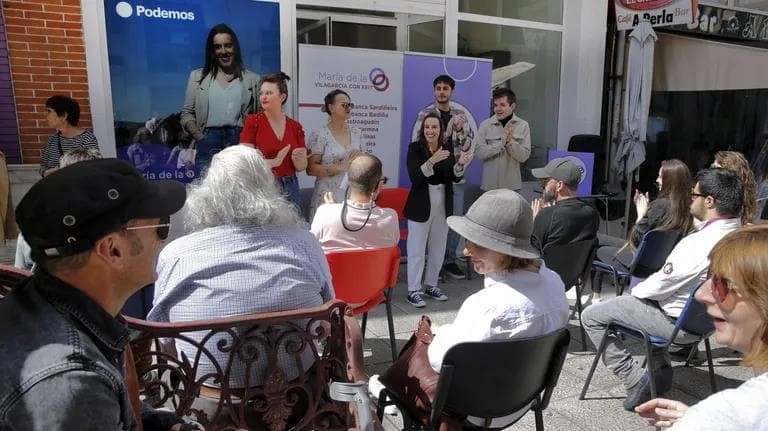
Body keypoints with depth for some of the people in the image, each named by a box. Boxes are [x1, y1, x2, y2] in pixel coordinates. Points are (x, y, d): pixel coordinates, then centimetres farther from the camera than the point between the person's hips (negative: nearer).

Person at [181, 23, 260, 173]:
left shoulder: (252, 79, 13)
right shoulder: (197, 76, 15)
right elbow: (187, 114, 12)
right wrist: (201, 139, -3)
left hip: (241, 142, 0)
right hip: (209, 142, 1)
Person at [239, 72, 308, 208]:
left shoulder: (295, 126, 4)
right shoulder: (253, 121, -4)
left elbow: (302, 167, 8)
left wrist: (297, 159, -13)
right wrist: (274, 162, -21)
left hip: (289, 188, 3)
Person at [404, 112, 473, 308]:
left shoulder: (447, 149, 5)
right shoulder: (415, 148, -8)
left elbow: (455, 177, 0)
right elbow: (414, 177, -20)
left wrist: (461, 164, -21)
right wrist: (432, 161, -34)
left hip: (443, 205, 5)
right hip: (421, 205, -5)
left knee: (438, 249, 14)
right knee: (417, 249, 0)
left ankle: (431, 285, 30)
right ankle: (413, 291, 8)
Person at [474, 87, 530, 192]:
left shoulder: (523, 125, 0)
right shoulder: (485, 125, -2)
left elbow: (524, 156, -5)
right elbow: (479, 152, -11)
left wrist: (510, 141, -20)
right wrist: (501, 143, -20)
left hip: (512, 184, 1)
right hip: (490, 184, -1)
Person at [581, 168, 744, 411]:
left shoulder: (699, 243, -32)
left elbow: (662, 284, -23)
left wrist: (637, 290, -1)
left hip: (679, 323, -9)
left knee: (591, 317, -3)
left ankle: (637, 381, -1)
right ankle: (661, 369, 28)